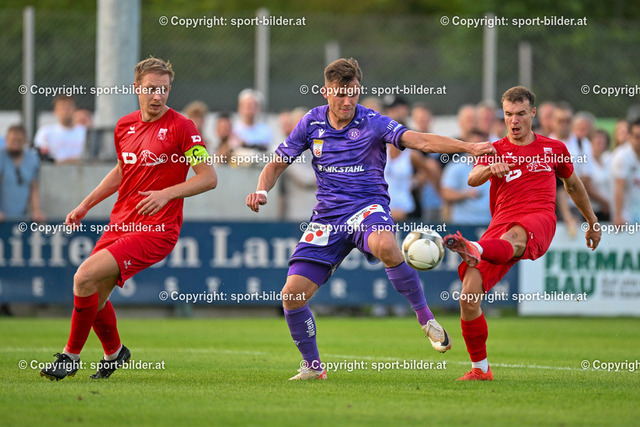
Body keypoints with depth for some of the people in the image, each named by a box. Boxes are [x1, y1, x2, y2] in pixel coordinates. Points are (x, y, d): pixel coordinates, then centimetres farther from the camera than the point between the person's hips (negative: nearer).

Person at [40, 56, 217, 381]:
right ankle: (114, 352, 39)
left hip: (155, 230, -7)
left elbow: (209, 177, -11)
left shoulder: (181, 127, -10)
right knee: (94, 294, 9)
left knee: (85, 278, -20)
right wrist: (86, 205, 23)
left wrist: (167, 193, -22)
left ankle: (71, 355, -5)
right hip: (121, 223, 7)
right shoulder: (124, 126, 10)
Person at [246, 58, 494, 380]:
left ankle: (426, 318, -22)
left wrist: (468, 147, -34)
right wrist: (261, 190, -8)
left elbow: (421, 141, -19)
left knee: (384, 245, -40)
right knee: (293, 293, -8)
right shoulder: (311, 124, 4)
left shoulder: (373, 123, -6)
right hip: (328, 215, 4)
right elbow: (277, 163, 13)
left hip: (368, 206, -4)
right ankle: (312, 366, 14)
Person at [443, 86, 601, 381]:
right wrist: (490, 168, -26)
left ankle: (475, 250, -77)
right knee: (468, 296, -14)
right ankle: (480, 368, 0)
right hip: (502, 222, 2)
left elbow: (573, 184, 37)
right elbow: (473, 179, -3)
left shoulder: (553, 149, 21)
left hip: (539, 218, -2)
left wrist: (592, 222, 43)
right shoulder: (495, 151, 18)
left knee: (513, 238, -42)